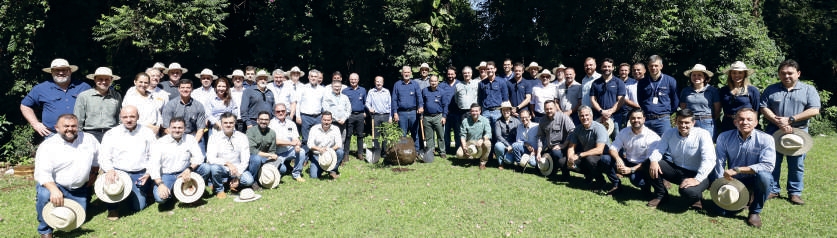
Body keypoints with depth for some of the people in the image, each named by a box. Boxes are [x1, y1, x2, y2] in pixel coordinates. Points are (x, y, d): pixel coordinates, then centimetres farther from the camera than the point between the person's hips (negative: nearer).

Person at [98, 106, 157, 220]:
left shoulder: (147, 133, 5)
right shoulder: (111, 134, 5)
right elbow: (103, 157, -2)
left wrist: (148, 173, -11)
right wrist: (109, 170, -23)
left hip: (140, 175, 0)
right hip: (118, 172, 1)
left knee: (139, 206, -10)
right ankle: (112, 208, -3)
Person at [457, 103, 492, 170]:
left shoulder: (485, 120, -6)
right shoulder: (465, 121, -1)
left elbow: (488, 134, -16)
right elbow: (463, 135, -2)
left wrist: (482, 140, -38)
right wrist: (464, 146, -19)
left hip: (480, 143, -1)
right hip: (469, 143, 1)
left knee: (487, 143, -36)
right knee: (459, 154, -26)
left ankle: (483, 162, -9)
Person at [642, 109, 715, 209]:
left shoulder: (702, 134, -15)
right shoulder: (669, 133, 0)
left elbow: (709, 160, -23)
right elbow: (659, 149, -3)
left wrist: (697, 179, -34)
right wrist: (653, 161, -29)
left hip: (695, 174, -5)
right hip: (675, 170, 5)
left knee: (688, 191, -37)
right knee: (648, 164, -16)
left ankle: (696, 197, 4)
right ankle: (661, 194, 5)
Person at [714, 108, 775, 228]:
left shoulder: (766, 139, -13)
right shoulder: (724, 137, -6)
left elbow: (768, 165, -24)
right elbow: (719, 163, -9)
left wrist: (737, 170, -30)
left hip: (754, 179, -1)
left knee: (764, 176, -36)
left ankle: (755, 211, -10)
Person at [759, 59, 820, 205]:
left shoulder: (808, 90, 4)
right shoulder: (771, 89, 7)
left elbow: (814, 110, -6)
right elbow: (764, 108, -2)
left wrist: (790, 119, -15)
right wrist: (779, 123, -14)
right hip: (774, 132, 1)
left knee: (797, 165, 6)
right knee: (772, 163, 5)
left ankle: (795, 192, 17)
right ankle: (772, 190, 16)